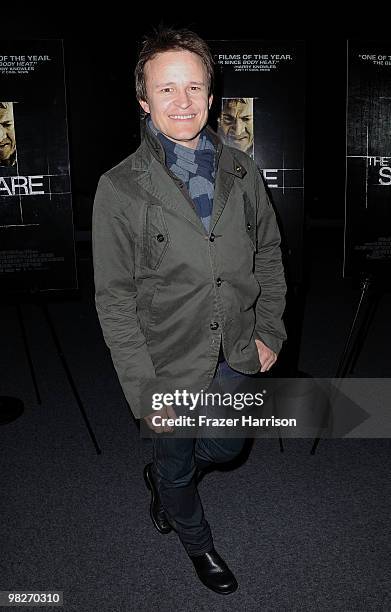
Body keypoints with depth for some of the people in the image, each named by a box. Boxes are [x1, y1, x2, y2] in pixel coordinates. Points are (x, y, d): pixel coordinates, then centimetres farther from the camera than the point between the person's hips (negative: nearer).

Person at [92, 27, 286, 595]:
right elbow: (114, 300, -14)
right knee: (178, 467, 20)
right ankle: (197, 542, 53)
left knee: (226, 447, 24)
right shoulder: (120, 189, -17)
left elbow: (268, 251, 7)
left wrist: (270, 331, 1)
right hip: (171, 366, -3)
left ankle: (161, 477, 58)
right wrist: (145, 391, -15)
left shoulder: (241, 170, -4)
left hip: (236, 356, 4)